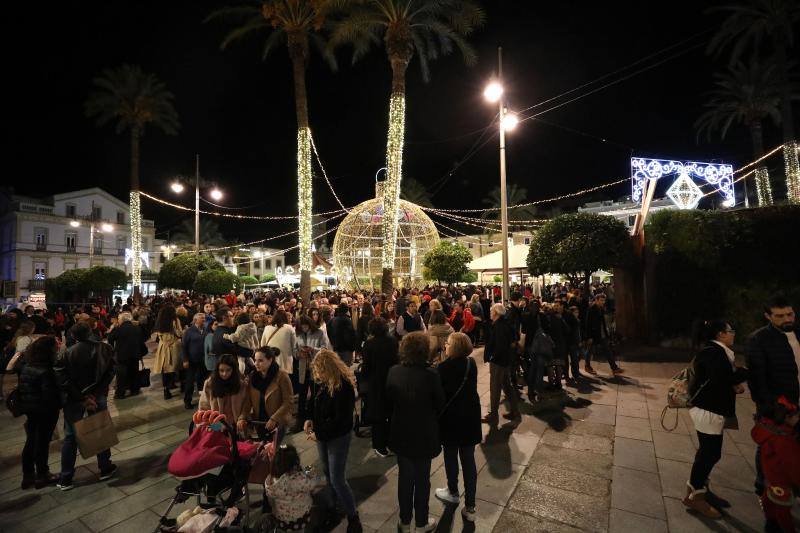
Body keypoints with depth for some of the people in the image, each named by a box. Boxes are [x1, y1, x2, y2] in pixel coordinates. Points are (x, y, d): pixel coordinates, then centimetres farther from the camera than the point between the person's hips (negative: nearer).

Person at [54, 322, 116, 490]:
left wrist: (81, 398, -13)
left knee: (70, 437, 14)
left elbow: (62, 379, -16)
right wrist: (97, 393, -8)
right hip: (98, 397, 0)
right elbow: (110, 372, -14)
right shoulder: (104, 349, -10)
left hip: (73, 400, 0)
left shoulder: (67, 353, -10)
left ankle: (65, 479, 22)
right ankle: (105, 468, 26)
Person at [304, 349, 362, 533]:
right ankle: (333, 511, 35)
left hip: (338, 437, -7)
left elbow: (341, 419, -23)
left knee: (337, 480, 0)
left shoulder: (344, 386, -25)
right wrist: (311, 420, -4)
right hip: (322, 435, 7)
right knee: (328, 476, 18)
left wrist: (319, 434, -18)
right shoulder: (323, 383, -2)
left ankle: (353, 518, 20)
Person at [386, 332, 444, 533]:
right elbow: (440, 404, -10)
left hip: (400, 433, 4)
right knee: (422, 479, 16)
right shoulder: (430, 375, -24)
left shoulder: (393, 372, -12)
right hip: (423, 435, -3)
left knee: (404, 477, 21)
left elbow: (389, 403, -1)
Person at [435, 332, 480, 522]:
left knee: (451, 457, 18)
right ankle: (470, 507, 19)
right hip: (470, 416, 5)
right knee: (469, 460, 12)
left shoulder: (444, 367, -22)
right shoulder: (471, 363, -6)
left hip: (451, 418, -5)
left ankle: (453, 492, 40)